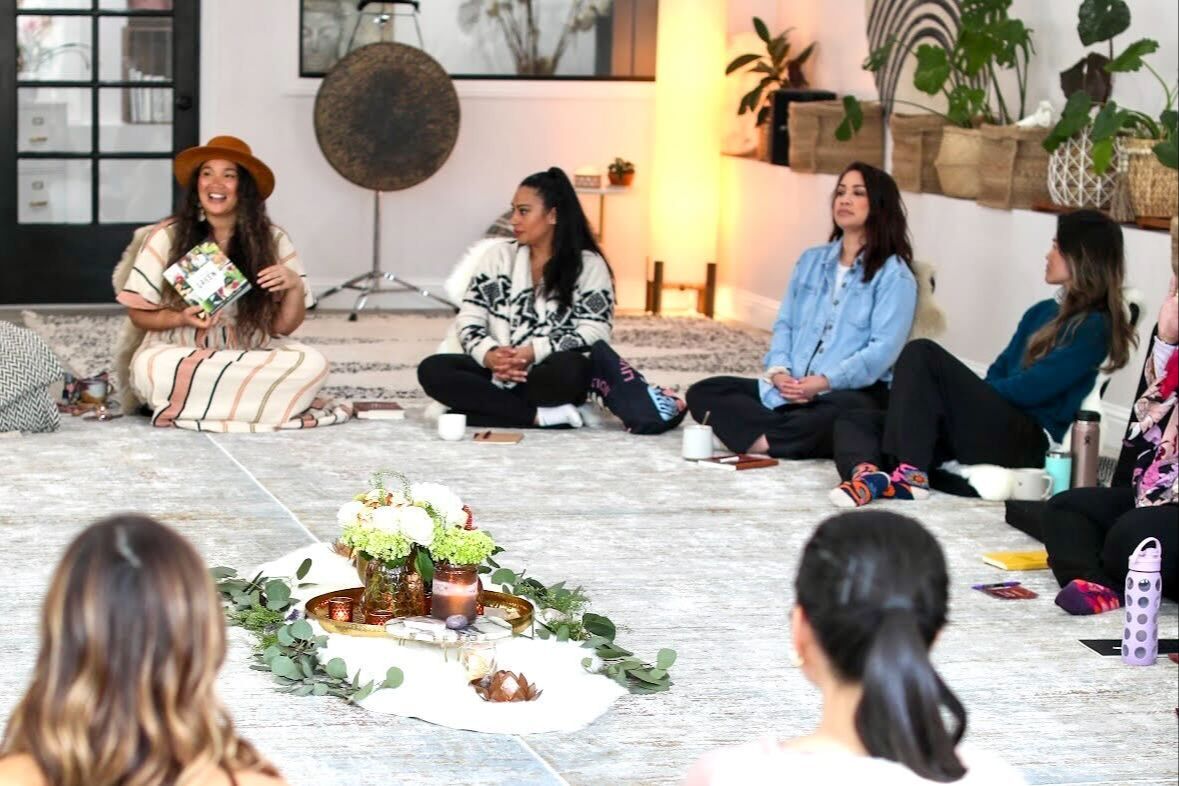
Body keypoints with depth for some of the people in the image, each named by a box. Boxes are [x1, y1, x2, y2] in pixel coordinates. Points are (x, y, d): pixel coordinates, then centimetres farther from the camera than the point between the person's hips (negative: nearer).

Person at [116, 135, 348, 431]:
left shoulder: (272, 241, 3)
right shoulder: (168, 236, -3)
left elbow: (282, 326, 6)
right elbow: (139, 314, 2)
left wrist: (295, 288, -14)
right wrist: (182, 318, -17)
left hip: (251, 357, 2)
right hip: (180, 354, -2)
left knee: (312, 364, -26)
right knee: (150, 368, -37)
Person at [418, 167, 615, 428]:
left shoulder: (588, 265, 2)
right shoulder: (498, 255, 11)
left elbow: (594, 333, -10)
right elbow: (469, 321, 5)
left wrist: (532, 353, -22)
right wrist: (490, 355, -18)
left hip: (548, 377, -4)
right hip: (496, 372, 4)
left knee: (570, 369, -38)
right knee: (432, 370, -25)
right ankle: (540, 415, -28)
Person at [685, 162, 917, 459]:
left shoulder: (894, 275, 1)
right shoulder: (811, 261, 21)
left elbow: (883, 349, -10)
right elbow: (784, 324, 17)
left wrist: (825, 381, -22)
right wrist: (779, 370, -5)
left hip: (852, 391, -6)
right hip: (788, 390, 6)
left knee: (843, 411, -43)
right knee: (702, 392, -15)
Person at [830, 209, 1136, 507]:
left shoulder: (1094, 328, -4)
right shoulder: (1042, 312, 24)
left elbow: (1031, 388, -12)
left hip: (1023, 444, -9)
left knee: (922, 353, -23)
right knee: (854, 422, -5)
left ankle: (911, 473, -27)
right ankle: (867, 473, -40)